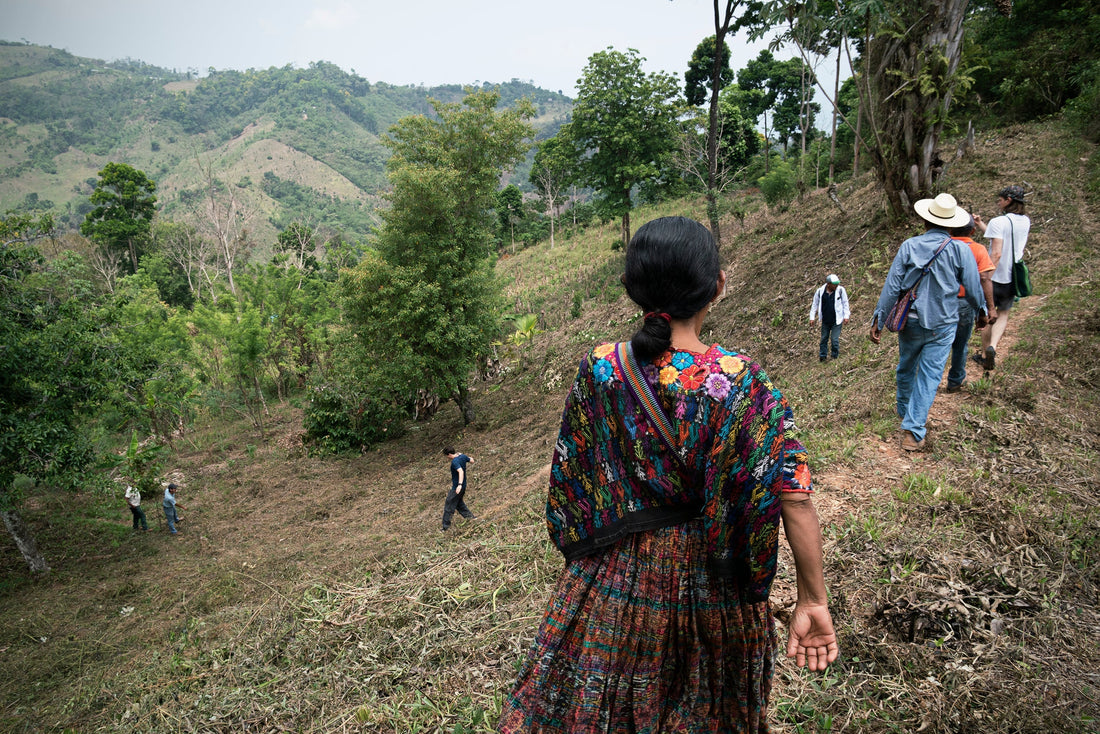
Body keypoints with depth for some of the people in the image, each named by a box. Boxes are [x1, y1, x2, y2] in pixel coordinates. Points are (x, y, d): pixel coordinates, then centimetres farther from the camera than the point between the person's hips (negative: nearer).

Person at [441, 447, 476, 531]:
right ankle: (469, 515, 29)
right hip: (463, 486, 9)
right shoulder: (463, 456, -1)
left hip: (456, 488, -9)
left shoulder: (454, 461, -25)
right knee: (459, 502, 28)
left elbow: (461, 471, -38)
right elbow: (472, 461, 17)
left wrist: (460, 485, -44)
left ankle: (446, 526, 7)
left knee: (449, 507, 1)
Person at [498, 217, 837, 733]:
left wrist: (583, 550, 15)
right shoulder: (742, 382, -20)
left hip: (612, 579, 1)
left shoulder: (598, 370, -14)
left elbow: (567, 478, -2)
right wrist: (812, 601, -10)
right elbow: (795, 498, -20)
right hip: (711, 588, 0)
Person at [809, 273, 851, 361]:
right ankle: (822, 356, 25)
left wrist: (846, 316, -2)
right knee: (824, 339, 11)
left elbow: (845, 303, 1)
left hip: (837, 320, -2)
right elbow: (815, 304, 6)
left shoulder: (840, 290, -8)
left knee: (835, 339, -4)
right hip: (825, 321, 2)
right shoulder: (820, 291, -5)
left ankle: (835, 357, 12)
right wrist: (812, 317, 5)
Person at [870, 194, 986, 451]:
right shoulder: (960, 250, -7)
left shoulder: (909, 246, -5)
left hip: (910, 321, 2)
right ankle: (913, 431, -4)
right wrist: (981, 311, 20)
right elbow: (973, 289, 0)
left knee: (906, 367, 22)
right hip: (942, 325, -2)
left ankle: (904, 408, 45)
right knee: (929, 375, 1)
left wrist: (878, 319, -1)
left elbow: (892, 286, -6)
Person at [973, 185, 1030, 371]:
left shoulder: (998, 222, -17)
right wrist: (981, 224, 19)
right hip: (1013, 278, 5)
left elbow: (996, 253, -25)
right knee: (1003, 314, 19)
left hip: (996, 277, -5)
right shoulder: (1025, 221, 5)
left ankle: (986, 355, 18)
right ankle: (992, 346, -3)